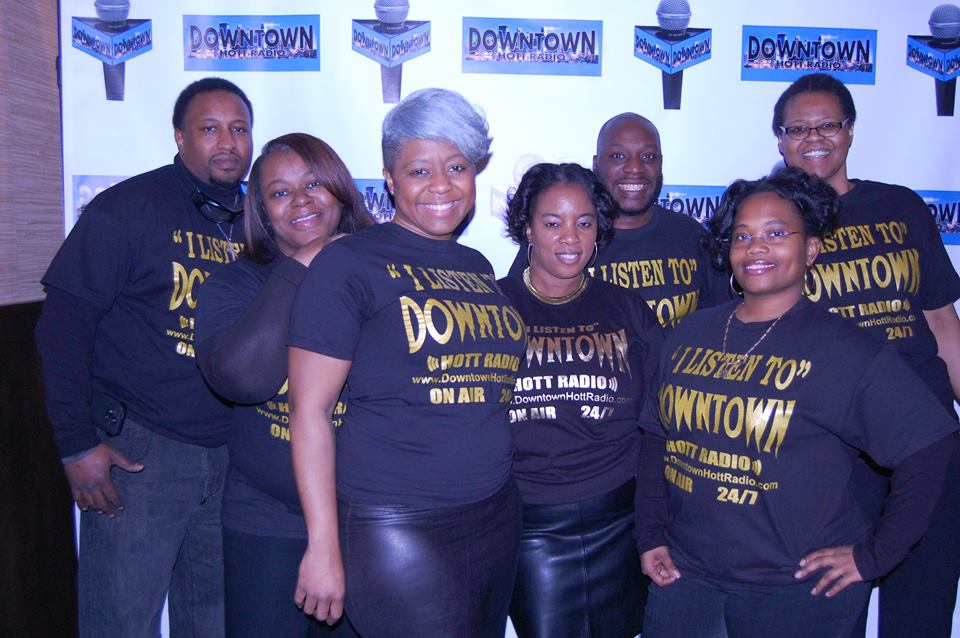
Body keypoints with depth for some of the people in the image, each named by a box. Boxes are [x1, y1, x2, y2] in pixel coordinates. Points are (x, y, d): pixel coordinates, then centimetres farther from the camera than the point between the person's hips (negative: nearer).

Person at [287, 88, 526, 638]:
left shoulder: (479, 268, 11)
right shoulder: (350, 263, -8)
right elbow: (310, 410, -10)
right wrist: (325, 547, -12)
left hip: (498, 521, 7)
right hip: (397, 531, -6)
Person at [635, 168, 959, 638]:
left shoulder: (845, 350, -8)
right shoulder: (690, 336, 5)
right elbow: (654, 437, 9)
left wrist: (875, 555, -9)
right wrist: (651, 536, 3)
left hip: (797, 590, -3)